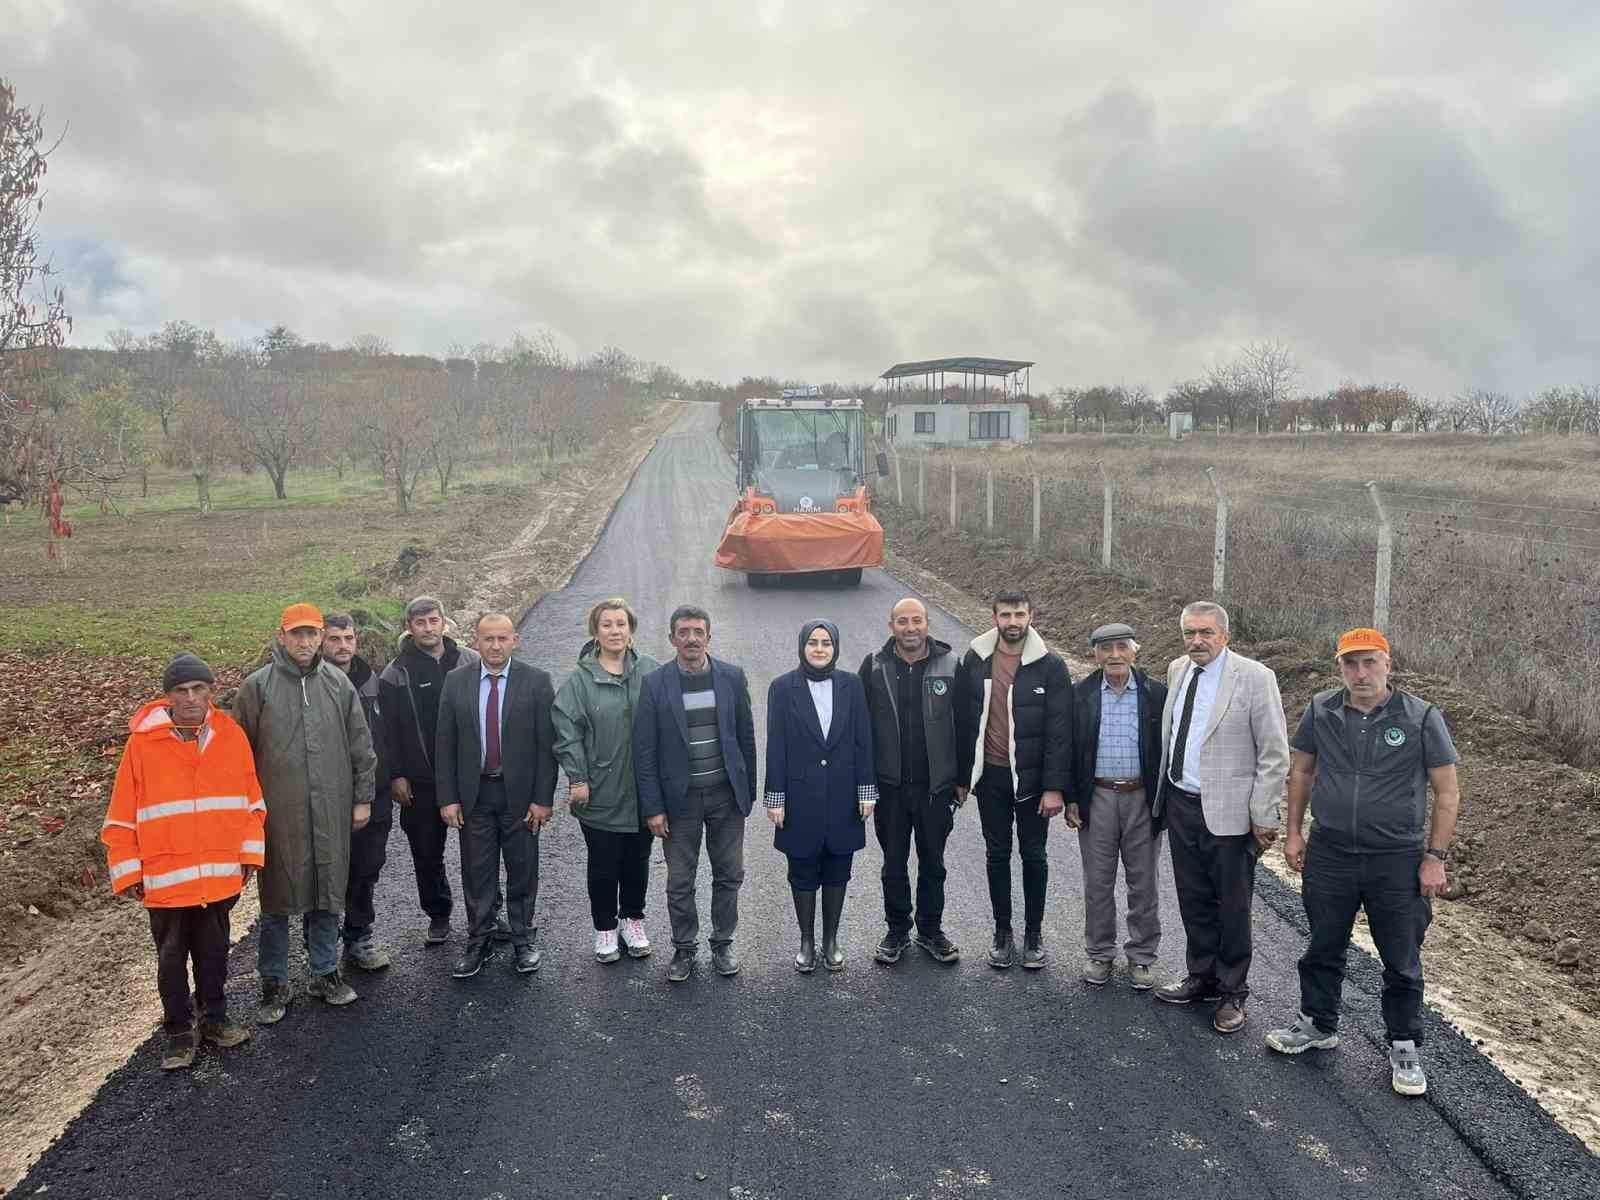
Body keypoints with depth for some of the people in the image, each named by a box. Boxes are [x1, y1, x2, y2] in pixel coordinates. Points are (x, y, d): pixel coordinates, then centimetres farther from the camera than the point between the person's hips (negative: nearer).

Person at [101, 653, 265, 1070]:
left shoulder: (232, 735, -4)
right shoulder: (142, 742, -11)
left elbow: (251, 800, 3)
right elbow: (122, 816, -5)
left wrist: (250, 854, 1)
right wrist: (127, 872, -5)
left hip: (221, 875, 2)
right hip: (165, 877, -2)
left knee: (214, 951, 18)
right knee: (171, 958, 13)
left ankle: (215, 1018, 36)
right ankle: (178, 1032, 29)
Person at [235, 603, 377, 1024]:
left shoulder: (339, 683, 4)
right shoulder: (257, 686, -3)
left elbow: (360, 745, 7)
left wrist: (363, 798, 6)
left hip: (331, 813, 2)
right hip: (278, 814, -2)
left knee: (328, 895, 12)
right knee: (277, 900, 7)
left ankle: (326, 972, 27)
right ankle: (275, 983, 21)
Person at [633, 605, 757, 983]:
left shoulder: (732, 677, -1)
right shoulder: (655, 684, -7)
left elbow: (746, 737, 5)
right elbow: (644, 751, -5)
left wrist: (748, 792, 6)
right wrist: (653, 807, -8)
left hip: (726, 795, 2)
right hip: (680, 797, -1)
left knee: (729, 876, 11)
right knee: (679, 882, 8)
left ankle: (722, 944, 28)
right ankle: (684, 949, 25)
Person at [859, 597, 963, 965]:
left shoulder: (950, 665, -4)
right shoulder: (874, 667, -4)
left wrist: (962, 779, 0)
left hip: (936, 785, 0)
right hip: (889, 786, 0)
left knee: (933, 864, 14)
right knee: (894, 865, 13)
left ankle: (930, 930, 30)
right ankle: (897, 931, 29)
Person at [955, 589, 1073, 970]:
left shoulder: (1049, 665, -9)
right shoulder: (974, 660, -2)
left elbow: (1060, 731, -10)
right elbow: (963, 720, 3)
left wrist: (1055, 786, -15)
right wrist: (961, 776, 3)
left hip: (1032, 777, -2)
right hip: (990, 776, 2)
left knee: (1033, 855, 11)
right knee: (997, 854, 13)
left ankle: (1034, 932, 27)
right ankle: (1002, 931, 27)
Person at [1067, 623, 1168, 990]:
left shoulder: (1156, 694, -2)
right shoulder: (1080, 695, -1)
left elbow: (1167, 749, 1)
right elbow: (1069, 750, 3)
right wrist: (1071, 799, -1)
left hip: (1142, 798, 0)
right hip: (1096, 798, 1)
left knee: (1143, 883, 10)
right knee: (1097, 883, 10)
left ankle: (1141, 955, 25)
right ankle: (1099, 953, 25)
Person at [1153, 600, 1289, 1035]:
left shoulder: (1254, 678, -12)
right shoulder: (1176, 671, 6)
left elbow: (1275, 754, -10)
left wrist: (1263, 816, -12)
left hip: (1228, 812, -6)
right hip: (1180, 804, 6)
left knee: (1232, 907, 7)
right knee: (1194, 901, 17)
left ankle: (1232, 993, 23)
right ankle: (1201, 977, 34)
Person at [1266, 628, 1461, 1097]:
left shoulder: (1421, 718, -10)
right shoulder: (1321, 711, -3)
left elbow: (1447, 792, -5)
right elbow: (1301, 771, 9)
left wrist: (1435, 857, -7)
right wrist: (1294, 832, 6)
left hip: (1397, 860, -2)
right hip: (1329, 854, 2)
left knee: (1402, 961, 10)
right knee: (1323, 948, 16)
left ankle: (1404, 1048, 28)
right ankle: (1318, 1025, 35)